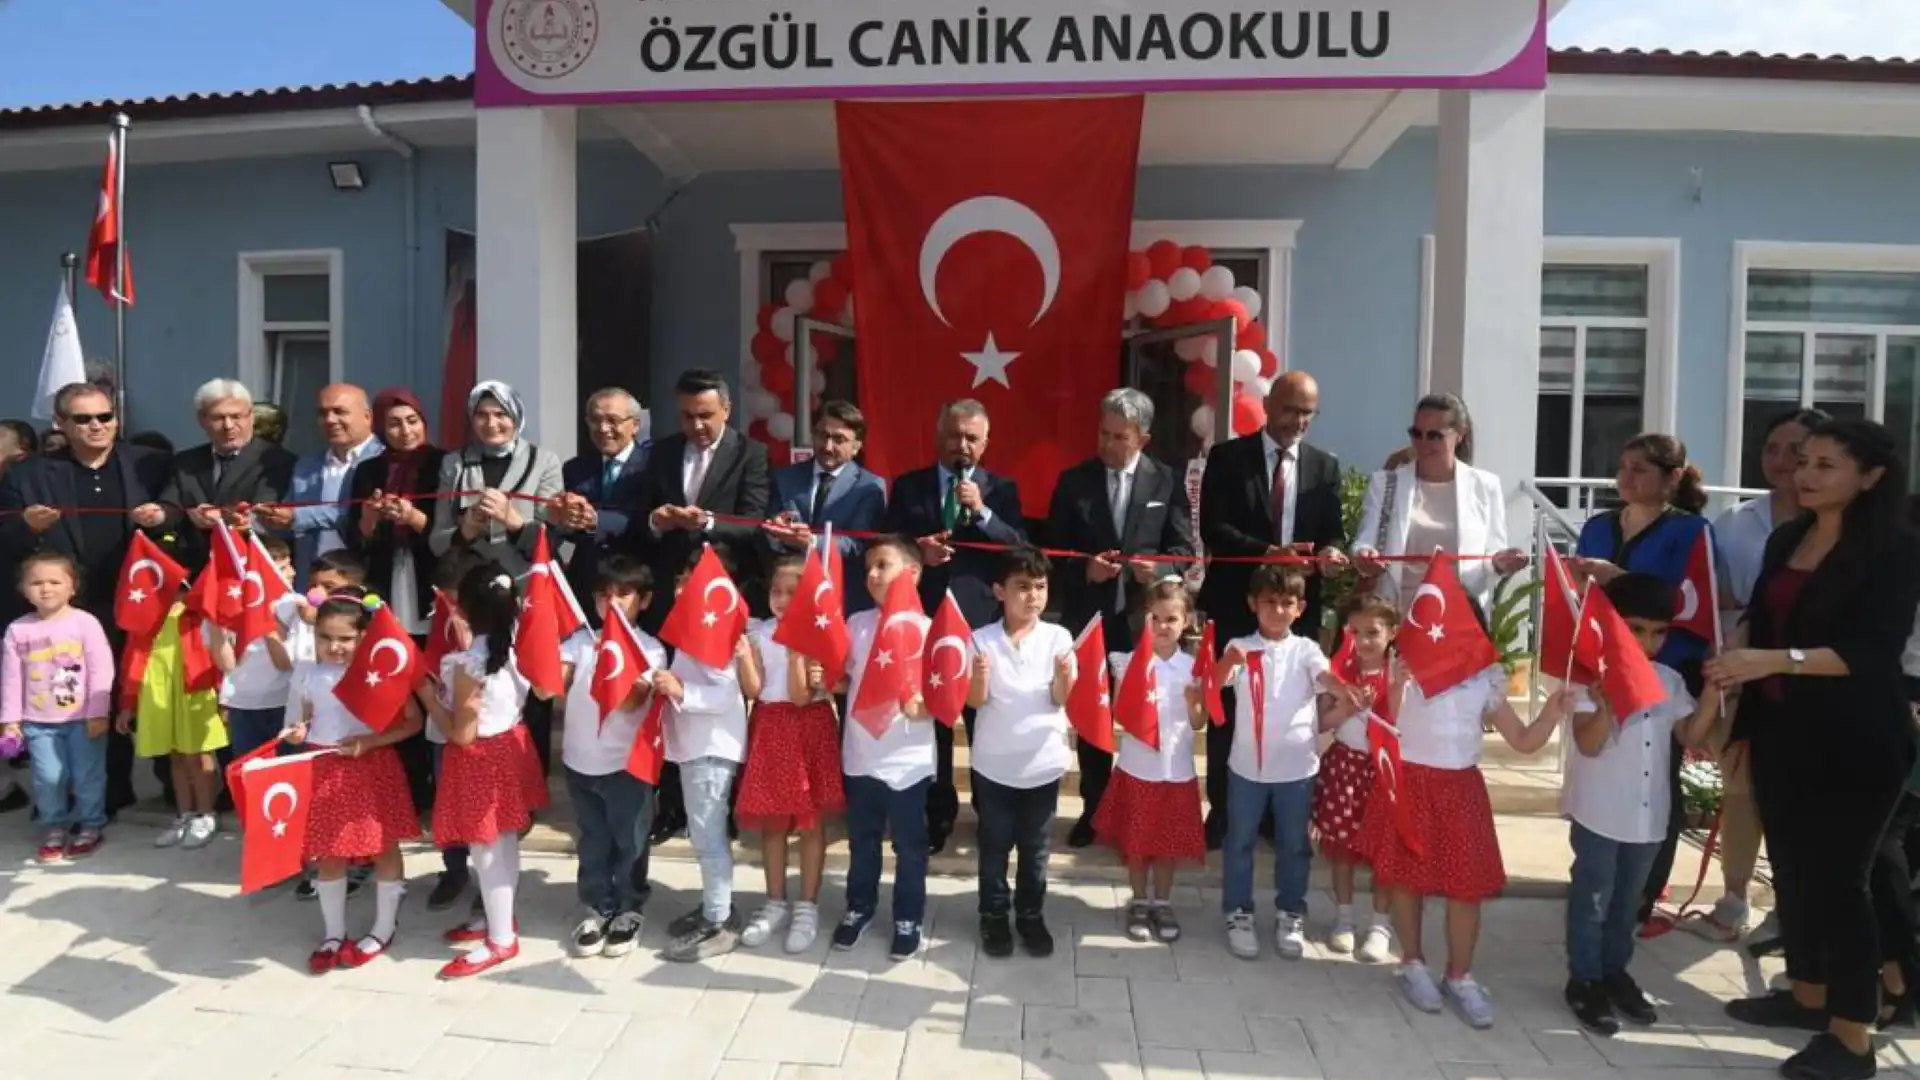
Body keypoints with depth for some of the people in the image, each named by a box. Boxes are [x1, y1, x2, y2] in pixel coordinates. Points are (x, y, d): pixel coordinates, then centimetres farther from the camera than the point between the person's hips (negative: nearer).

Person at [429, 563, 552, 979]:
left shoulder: (469, 663, -25)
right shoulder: (518, 645, -6)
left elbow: (461, 734, -20)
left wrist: (427, 694, -12)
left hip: (481, 758, -8)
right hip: (510, 746, 8)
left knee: (486, 851, 5)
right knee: (505, 842, 20)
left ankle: (501, 940, 16)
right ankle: (499, 918, 36)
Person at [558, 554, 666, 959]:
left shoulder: (650, 649, -7)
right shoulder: (580, 640, 2)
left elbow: (630, 703, -21)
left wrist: (615, 656, -35)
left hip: (625, 764, -3)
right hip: (579, 761, 3)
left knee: (628, 842, 9)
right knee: (591, 841, 15)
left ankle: (630, 910, 25)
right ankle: (597, 907, 29)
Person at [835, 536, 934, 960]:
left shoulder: (927, 628, -10)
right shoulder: (857, 623, 3)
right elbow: (842, 675, 12)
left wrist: (923, 705, -27)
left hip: (908, 760, -4)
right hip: (860, 754, 4)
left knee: (908, 842, 10)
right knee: (861, 838, 18)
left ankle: (908, 917, 26)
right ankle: (859, 907, 36)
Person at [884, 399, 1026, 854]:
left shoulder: (1002, 490, 8)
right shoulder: (908, 486, 10)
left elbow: (1020, 551, -3)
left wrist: (982, 513, -15)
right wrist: (918, 552, -13)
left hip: (983, 621, -1)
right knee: (931, 723, 7)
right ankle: (938, 816, 21)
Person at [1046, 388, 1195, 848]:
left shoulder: (1168, 481, 2)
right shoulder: (1073, 481, 3)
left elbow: (1183, 547, 1)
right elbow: (1054, 549, 2)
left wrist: (1159, 568, -19)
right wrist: (1084, 568, -16)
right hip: (1088, 614, 1)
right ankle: (1094, 808, 23)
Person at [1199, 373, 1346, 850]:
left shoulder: (1325, 465, 8)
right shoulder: (1227, 457, -2)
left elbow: (1333, 532, 4)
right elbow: (1213, 529, -11)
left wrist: (1331, 551, -19)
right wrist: (1267, 551, -25)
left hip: (1298, 604, 3)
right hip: (1237, 600, -2)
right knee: (1228, 707, 6)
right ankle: (1222, 810, 17)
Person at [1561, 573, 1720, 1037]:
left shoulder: (1670, 680, 5)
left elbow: (1691, 736, 6)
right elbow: (1589, 744, -19)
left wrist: (1713, 690, -3)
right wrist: (1610, 698, -32)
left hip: (1649, 815, 6)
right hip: (1600, 814, -6)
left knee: (1628, 900, 19)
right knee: (1592, 899, 5)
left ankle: (1615, 970, 34)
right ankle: (1584, 980, 17)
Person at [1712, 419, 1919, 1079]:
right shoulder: (1786, 539, 9)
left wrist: (1775, 661, -32)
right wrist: (1742, 726, 12)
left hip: (1856, 743, -6)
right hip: (1781, 733, 6)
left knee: (1837, 877, -2)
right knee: (1790, 866, 14)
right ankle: (1807, 994, 30)